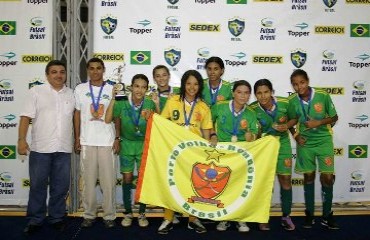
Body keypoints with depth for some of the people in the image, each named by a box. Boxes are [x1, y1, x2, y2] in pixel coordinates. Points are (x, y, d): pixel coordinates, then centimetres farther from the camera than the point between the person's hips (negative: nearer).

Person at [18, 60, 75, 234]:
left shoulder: (71, 94, 10)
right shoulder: (36, 92, 1)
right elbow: (26, 117, -4)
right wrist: (22, 139, -14)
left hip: (63, 149, 3)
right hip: (40, 148, -2)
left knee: (61, 186, 9)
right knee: (38, 186, 5)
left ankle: (57, 217, 23)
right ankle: (35, 220, 18)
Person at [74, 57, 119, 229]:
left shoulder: (112, 89, 4)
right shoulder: (80, 89, 6)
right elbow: (77, 114, 9)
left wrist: (117, 139, 0)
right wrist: (77, 138, 4)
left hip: (107, 142, 0)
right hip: (87, 142, 1)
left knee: (108, 180, 2)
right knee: (88, 180, 5)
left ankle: (109, 215, 13)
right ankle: (89, 214, 18)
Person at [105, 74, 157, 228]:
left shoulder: (150, 104, -13)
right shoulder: (122, 103, -12)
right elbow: (107, 120, -18)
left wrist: (150, 119, -33)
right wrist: (113, 98, -22)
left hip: (144, 145, 0)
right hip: (127, 144, 0)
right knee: (127, 179, 6)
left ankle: (142, 213, 18)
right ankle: (128, 213, 20)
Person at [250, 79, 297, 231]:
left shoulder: (284, 103, -18)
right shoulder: (252, 109, -19)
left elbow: (294, 119, -2)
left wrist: (287, 125, -19)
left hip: (282, 143, 1)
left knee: (285, 179, 4)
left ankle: (286, 216, 19)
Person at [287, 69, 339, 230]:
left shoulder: (323, 96, -14)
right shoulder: (292, 101, -9)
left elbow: (334, 117, -3)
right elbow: (290, 121, 7)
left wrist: (319, 123, -20)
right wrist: (296, 136, -7)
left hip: (324, 141, -1)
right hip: (305, 143, 1)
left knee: (327, 177, -3)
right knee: (309, 176, 8)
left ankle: (327, 215, 13)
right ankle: (309, 214, 20)